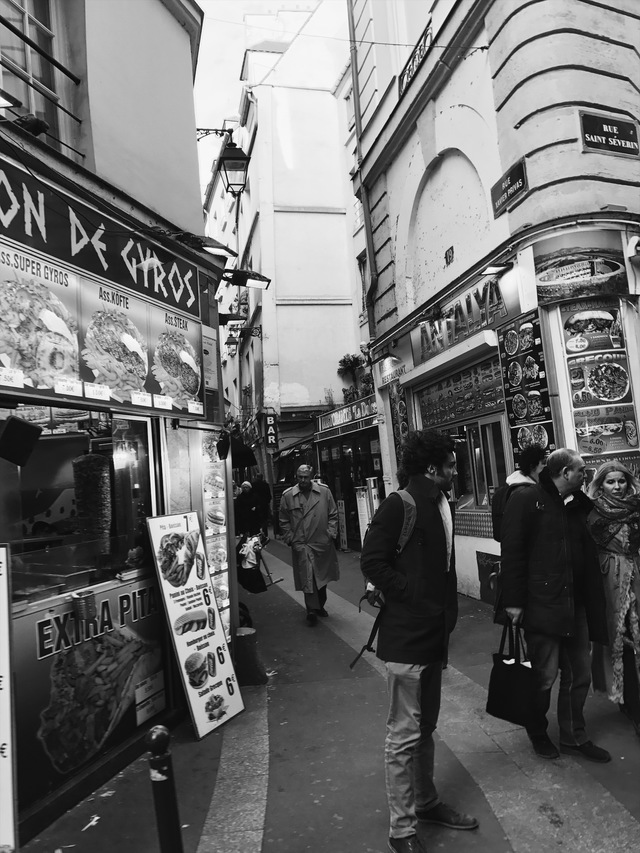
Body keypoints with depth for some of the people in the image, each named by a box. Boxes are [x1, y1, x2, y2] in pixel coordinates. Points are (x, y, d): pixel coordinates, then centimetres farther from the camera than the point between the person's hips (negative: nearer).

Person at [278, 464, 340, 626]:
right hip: (301, 544, -2)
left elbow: (333, 515, 5)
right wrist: (290, 539, -3)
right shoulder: (287, 496, -3)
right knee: (308, 577, -10)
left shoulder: (324, 491, 0)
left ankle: (320, 605, 33)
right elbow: (284, 521, 3)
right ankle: (312, 610, -1)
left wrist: (331, 533, -3)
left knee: (322, 576, 15)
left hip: (323, 543, 2)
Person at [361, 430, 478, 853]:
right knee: (405, 734, 4)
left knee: (426, 727, 23)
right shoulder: (400, 504, -17)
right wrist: (413, 597, -18)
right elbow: (372, 562, -19)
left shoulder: (442, 503, 7)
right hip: (406, 635, -8)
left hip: (434, 632, 8)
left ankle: (426, 802, 41)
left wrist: (446, 612, 8)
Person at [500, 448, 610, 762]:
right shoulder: (526, 499, -10)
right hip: (542, 604, -7)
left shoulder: (579, 504, 13)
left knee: (580, 674, 14)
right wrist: (513, 601, -16)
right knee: (544, 677, 5)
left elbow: (588, 555, 18)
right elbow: (512, 552, -14)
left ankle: (574, 737, 34)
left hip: (576, 605, 7)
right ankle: (538, 734, 29)